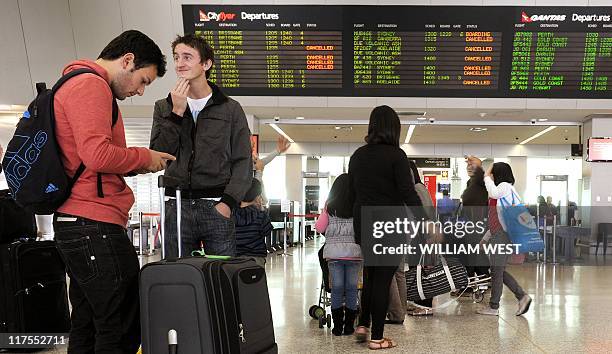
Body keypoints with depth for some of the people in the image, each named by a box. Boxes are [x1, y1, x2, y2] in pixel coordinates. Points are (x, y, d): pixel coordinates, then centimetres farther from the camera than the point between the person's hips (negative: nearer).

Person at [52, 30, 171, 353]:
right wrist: (145, 157, -5)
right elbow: (97, 154, -22)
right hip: (95, 225, -11)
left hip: (75, 226, 11)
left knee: (87, 326, 13)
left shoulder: (77, 85, 25)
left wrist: (141, 165, 12)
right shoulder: (91, 85, -9)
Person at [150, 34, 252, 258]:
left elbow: (243, 163, 2)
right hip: (176, 208, 2)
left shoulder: (231, 109, 7)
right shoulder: (164, 108, 14)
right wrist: (177, 112, -6)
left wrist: (227, 203, -11)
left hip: (217, 206, -2)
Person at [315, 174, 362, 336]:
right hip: (354, 251, -1)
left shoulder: (330, 206, 0)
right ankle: (349, 325, 11)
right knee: (351, 288, 7)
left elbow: (319, 228, 4)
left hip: (333, 252, 1)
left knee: (337, 288, 5)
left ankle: (337, 325, 9)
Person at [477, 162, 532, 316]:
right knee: (499, 270, 11)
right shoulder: (501, 189, 22)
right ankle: (522, 296, 11)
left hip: (503, 234, -10)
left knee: (497, 270, -4)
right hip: (498, 234, 10)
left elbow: (493, 193, -32)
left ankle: (494, 307, 2)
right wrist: (486, 237, 24)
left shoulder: (505, 186, -6)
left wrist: (487, 177, -15)